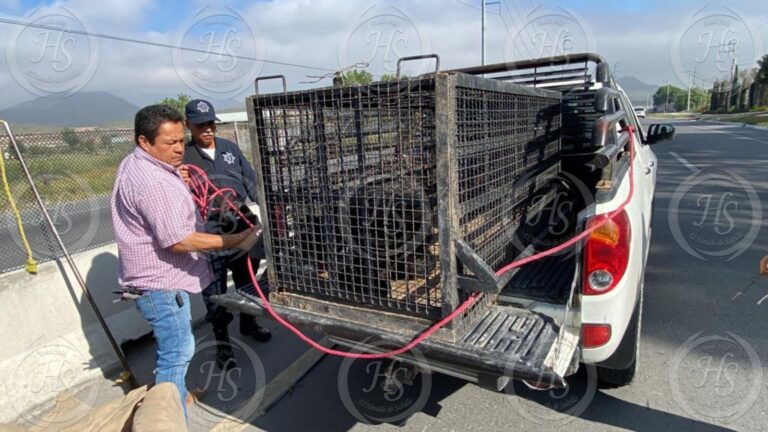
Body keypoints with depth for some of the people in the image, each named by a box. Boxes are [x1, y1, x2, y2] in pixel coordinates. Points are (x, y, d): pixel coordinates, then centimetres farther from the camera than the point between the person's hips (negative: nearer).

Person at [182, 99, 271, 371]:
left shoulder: (229, 148, 12)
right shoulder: (184, 157, -2)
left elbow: (251, 180, 15)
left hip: (243, 226, 5)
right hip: (210, 234, -4)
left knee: (248, 280, 18)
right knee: (215, 291, 3)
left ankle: (248, 323, 41)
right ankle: (222, 342, 20)